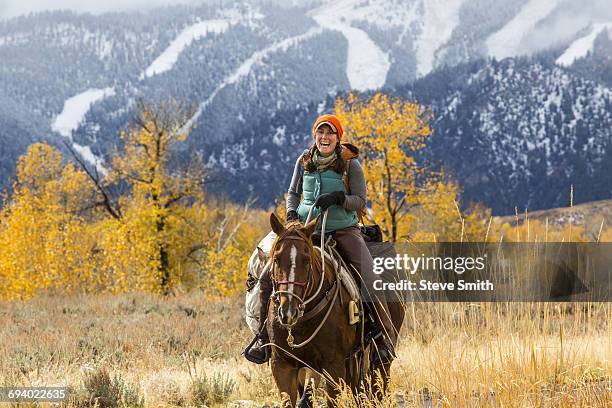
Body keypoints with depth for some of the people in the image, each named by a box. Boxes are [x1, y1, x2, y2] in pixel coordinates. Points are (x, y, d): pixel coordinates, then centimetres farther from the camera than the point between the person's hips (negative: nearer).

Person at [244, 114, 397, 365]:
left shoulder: (350, 164, -3)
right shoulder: (304, 162, 7)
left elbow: (360, 201, -5)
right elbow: (293, 193, 17)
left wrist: (338, 197, -23)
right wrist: (291, 212, -3)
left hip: (344, 230, -3)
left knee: (369, 282, -21)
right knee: (268, 277, -12)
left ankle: (385, 337, -6)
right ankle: (264, 336, 1)